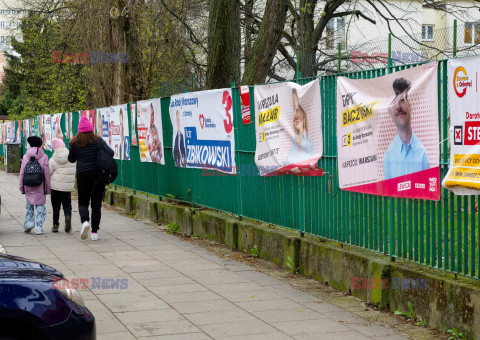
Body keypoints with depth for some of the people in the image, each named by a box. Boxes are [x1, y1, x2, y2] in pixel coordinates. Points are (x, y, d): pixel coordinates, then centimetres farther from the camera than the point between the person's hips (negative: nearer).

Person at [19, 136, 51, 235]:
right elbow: (47, 173, -6)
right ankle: (39, 228, 1)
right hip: (40, 187, -2)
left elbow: (22, 173, 3)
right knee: (40, 206, 5)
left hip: (28, 187, 2)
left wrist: (22, 187, 10)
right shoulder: (44, 157, -5)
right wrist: (48, 188, 1)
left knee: (29, 204, 19)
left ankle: (28, 223, 8)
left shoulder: (25, 157, 1)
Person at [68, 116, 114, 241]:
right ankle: (94, 232, 7)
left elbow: (71, 159, 9)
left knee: (83, 202, 9)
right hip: (98, 174, 1)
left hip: (83, 175, -1)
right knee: (96, 203, 9)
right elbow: (110, 153, -9)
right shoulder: (98, 140, -1)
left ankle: (85, 221, -22)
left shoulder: (75, 143, 0)